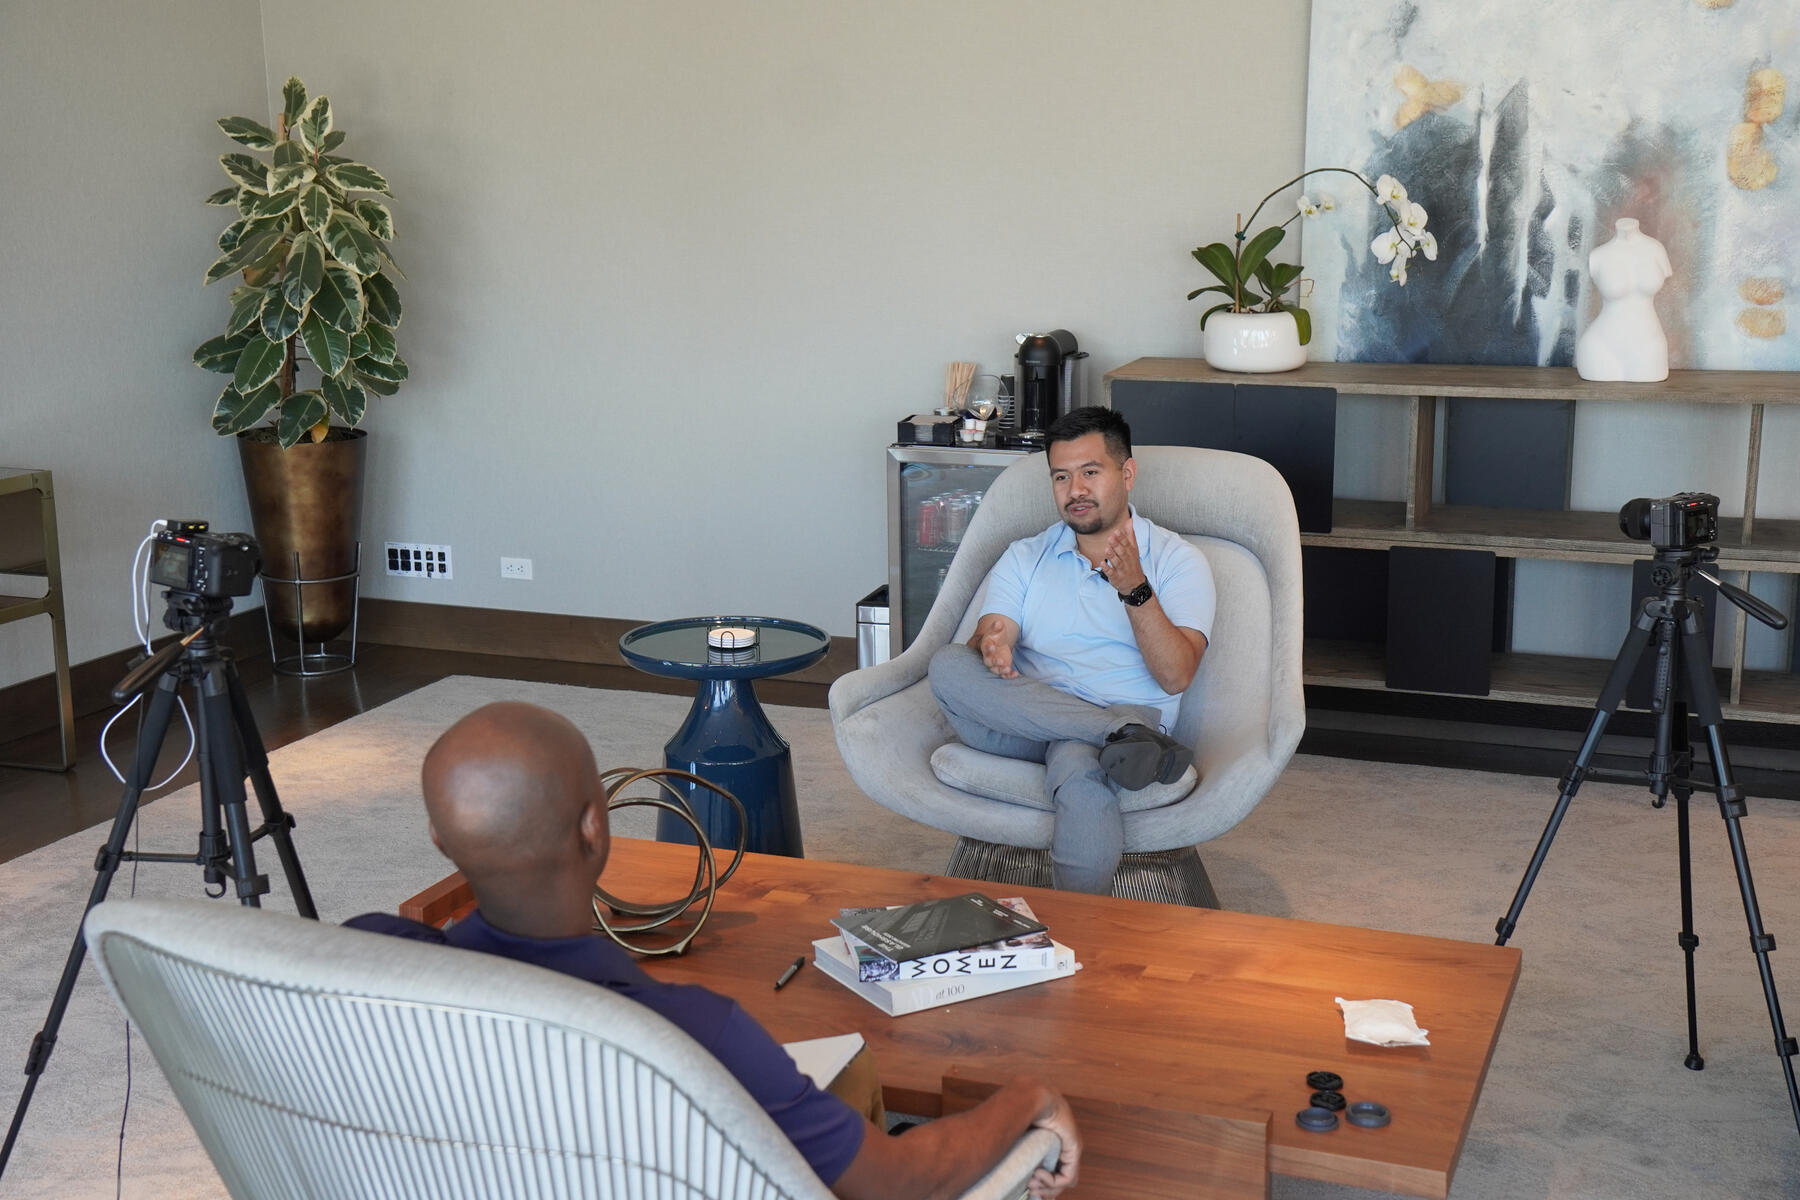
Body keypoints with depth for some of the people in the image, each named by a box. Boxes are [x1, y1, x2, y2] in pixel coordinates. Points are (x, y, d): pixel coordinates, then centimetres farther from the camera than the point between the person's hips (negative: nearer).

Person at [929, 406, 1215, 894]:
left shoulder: (1177, 560, 9)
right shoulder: (1024, 557, 20)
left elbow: (1175, 676, -4)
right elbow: (989, 638, 3)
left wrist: (1135, 589, -18)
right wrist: (992, 648, -23)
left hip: (1124, 718, -4)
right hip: (1023, 725, 4)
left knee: (1078, 766, -40)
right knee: (948, 665, -28)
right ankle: (1127, 733, -31)